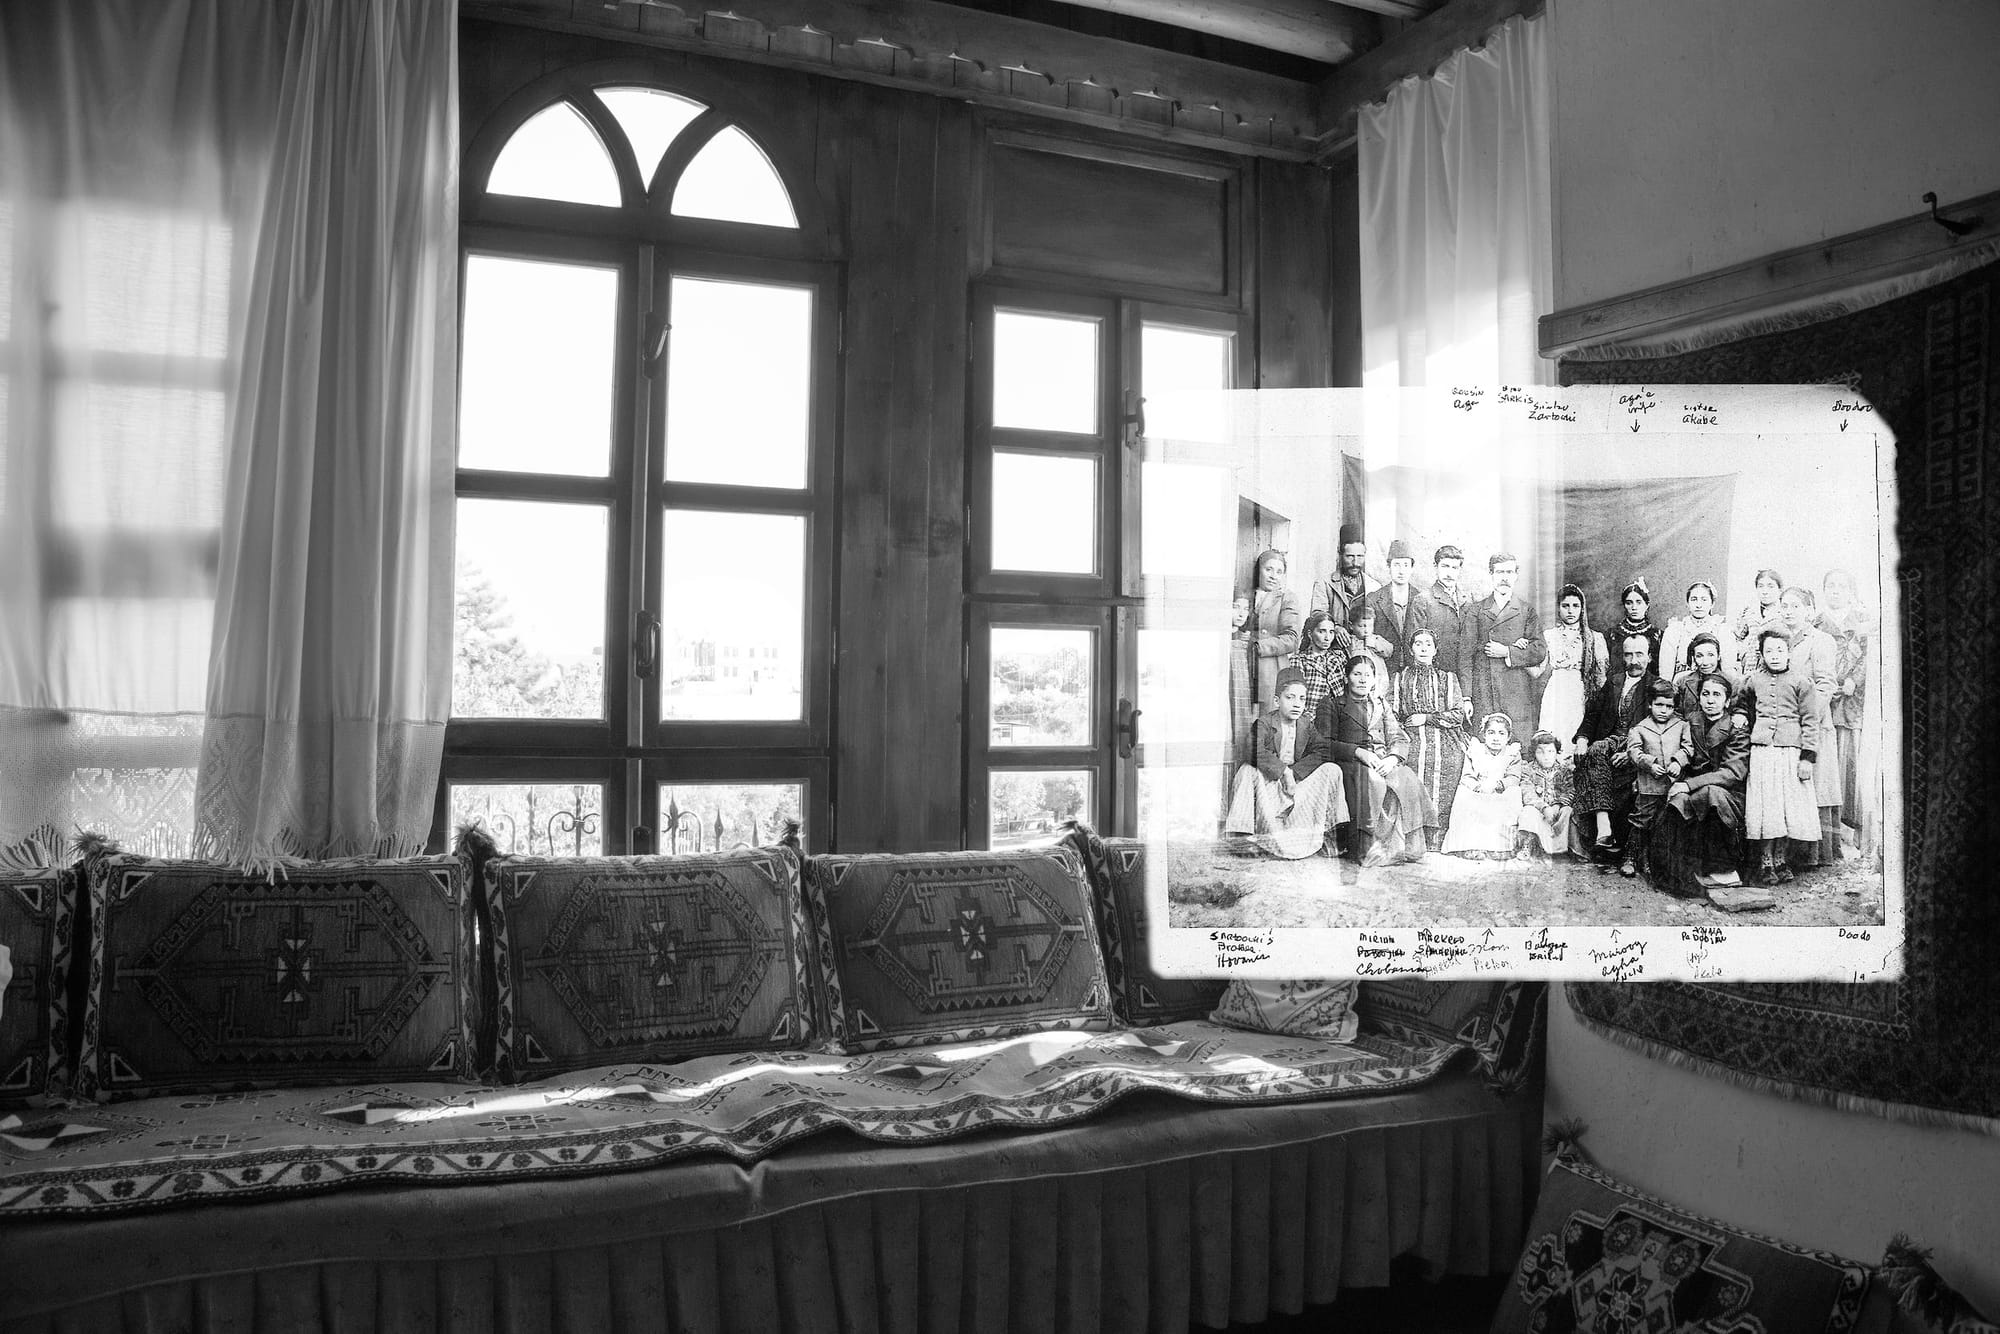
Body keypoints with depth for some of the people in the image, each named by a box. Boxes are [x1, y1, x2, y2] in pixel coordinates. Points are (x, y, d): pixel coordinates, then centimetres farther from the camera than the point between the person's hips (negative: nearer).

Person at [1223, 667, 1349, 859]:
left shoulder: (1306, 724, 6)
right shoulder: (1263, 723, -9)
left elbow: (1321, 752, -9)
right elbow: (1259, 754, -27)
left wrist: (1293, 773, -21)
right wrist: (1283, 772, -33)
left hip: (1297, 780, 4)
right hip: (1268, 781, -4)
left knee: (1331, 771, -15)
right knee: (1248, 771, -36)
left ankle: (1326, 833, -13)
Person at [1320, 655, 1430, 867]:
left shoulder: (1382, 706, 27)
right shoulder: (1332, 704, 15)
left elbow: (1400, 739, 15)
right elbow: (1324, 743, 0)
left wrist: (1392, 758, -10)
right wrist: (1359, 752, -15)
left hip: (1384, 763, 3)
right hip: (1351, 763, -3)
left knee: (1407, 778, -30)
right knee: (1371, 779, -38)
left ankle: (1407, 846, -33)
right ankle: (1373, 847, -39)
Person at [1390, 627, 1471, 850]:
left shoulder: (1447, 677, 17)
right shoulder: (1400, 678, 18)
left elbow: (1458, 715, 6)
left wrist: (1426, 718, -3)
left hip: (1445, 747, 0)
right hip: (1412, 746, 0)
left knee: (1442, 802, -11)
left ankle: (1435, 847, -11)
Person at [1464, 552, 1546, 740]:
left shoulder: (1527, 611, 11)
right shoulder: (1476, 610, 10)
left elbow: (1540, 651, 3)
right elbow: (1467, 653, 3)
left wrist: (1507, 652, -9)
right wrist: (1466, 697, -5)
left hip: (1517, 696, 0)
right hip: (1482, 694, 0)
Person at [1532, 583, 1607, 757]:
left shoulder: (1595, 638, 8)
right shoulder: (1548, 636, 8)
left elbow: (1602, 674, 9)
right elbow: (1537, 670, 3)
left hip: (1581, 696, 0)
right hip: (1555, 695, 0)